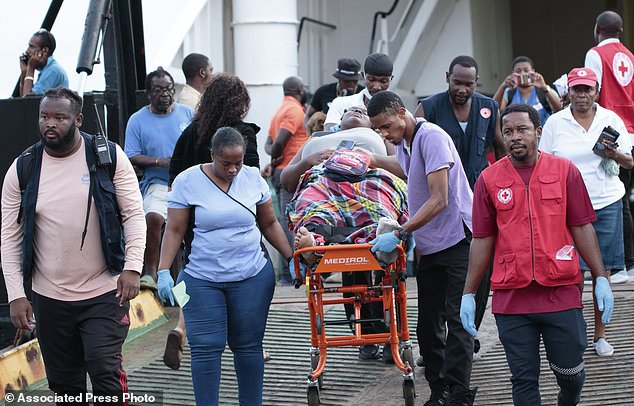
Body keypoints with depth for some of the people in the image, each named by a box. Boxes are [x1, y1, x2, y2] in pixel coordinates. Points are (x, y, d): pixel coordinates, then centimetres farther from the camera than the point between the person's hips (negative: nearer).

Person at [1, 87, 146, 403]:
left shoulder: (109, 157, -3)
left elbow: (134, 215, -2)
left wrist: (132, 268, -15)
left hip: (105, 293, -2)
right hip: (49, 299, 3)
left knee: (105, 372, -11)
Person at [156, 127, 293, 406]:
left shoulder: (253, 178, 3)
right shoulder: (187, 181, -5)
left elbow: (269, 224, 12)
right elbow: (174, 230, -3)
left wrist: (292, 258, 6)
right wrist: (164, 272, -11)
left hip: (253, 277, 2)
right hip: (202, 279, -2)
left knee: (248, 346, 8)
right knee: (205, 348, -4)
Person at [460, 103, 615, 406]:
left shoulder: (565, 171, 3)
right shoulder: (489, 179, 3)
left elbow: (582, 227, 4)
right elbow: (482, 240, 6)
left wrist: (601, 278, -1)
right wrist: (468, 294, 4)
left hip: (561, 292, 0)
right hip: (511, 298, 0)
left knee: (570, 372, 10)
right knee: (523, 380, 4)